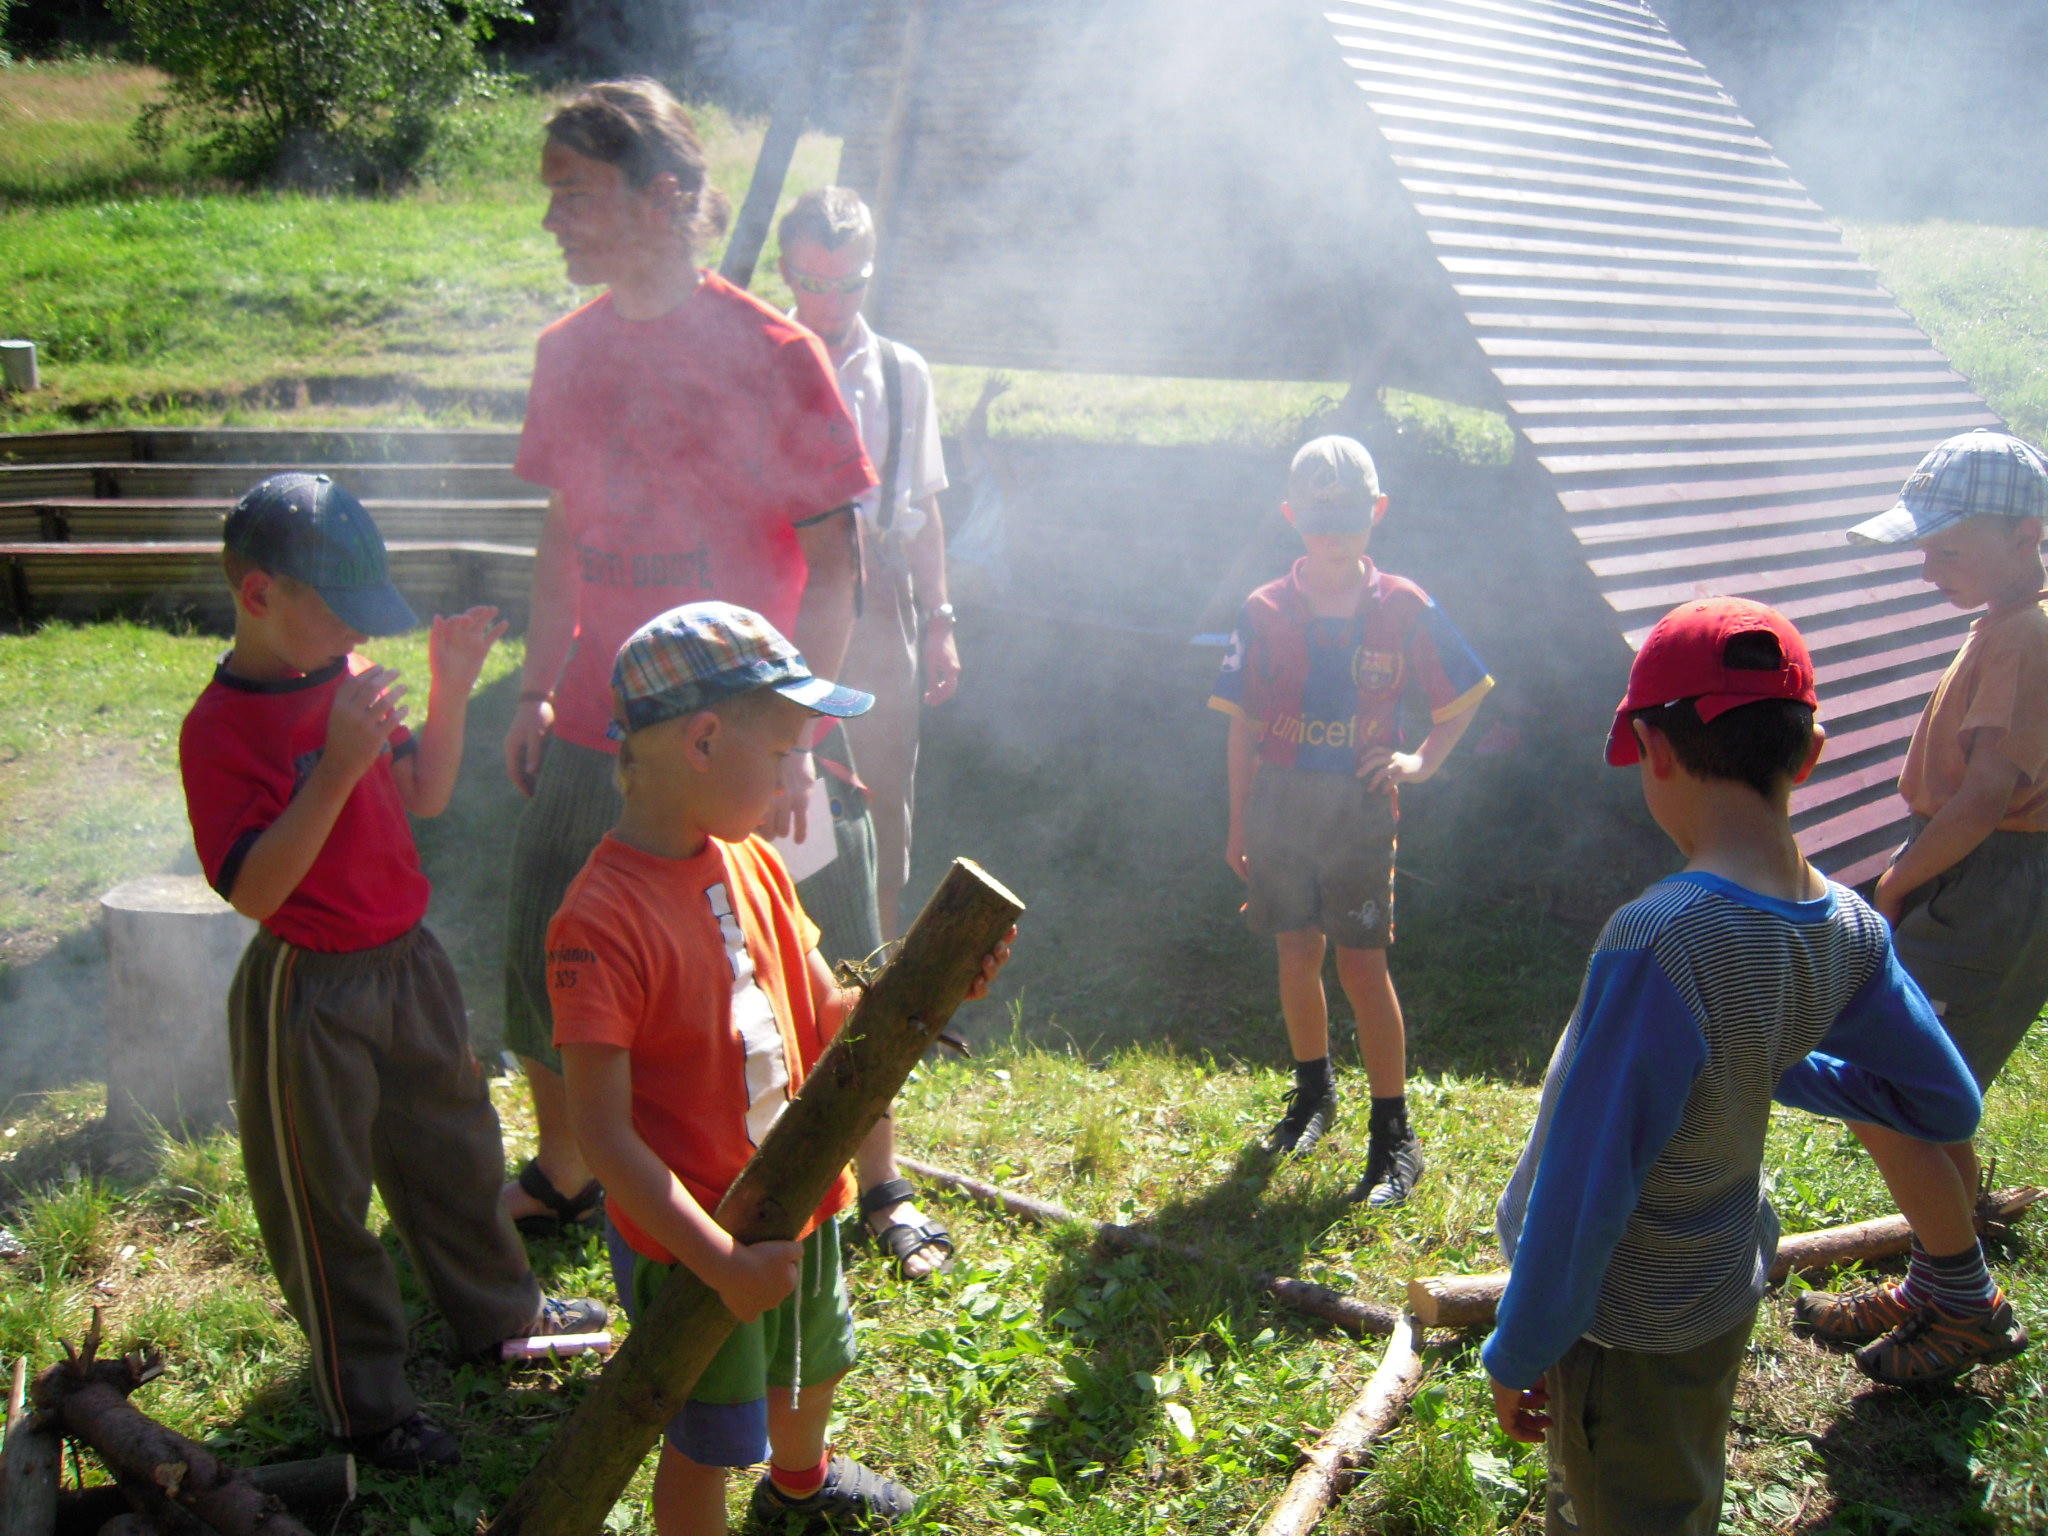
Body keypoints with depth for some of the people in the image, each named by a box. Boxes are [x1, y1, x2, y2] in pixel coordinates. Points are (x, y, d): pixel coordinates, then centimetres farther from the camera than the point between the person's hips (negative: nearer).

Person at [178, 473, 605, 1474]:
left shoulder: (350, 678, 1)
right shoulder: (220, 730, -21)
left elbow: (425, 796, 11)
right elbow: (253, 888, -27)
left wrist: (450, 693, -4)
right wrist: (338, 767, -35)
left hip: (407, 959, 8)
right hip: (309, 992, -7)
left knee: (453, 1149, 23)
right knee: (323, 1202, 9)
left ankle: (498, 1313, 45)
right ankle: (364, 1406, 25)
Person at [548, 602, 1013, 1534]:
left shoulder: (752, 863, -3)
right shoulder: (602, 921, -28)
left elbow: (826, 1021, 3)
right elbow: (603, 1132, -28)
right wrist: (720, 1263, -30)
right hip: (691, 1240, -9)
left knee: (811, 1362, 32)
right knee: (707, 1439, 11)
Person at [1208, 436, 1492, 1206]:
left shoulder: (1404, 607, -2)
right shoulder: (1266, 610, 0)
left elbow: (1461, 697, 11)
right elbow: (1244, 725, 4)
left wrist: (1423, 760, -4)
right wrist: (1239, 824, 4)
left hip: (1359, 804, -2)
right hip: (1280, 798, 2)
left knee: (1363, 964, -4)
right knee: (1297, 954, 8)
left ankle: (1394, 1137, 3)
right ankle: (1313, 1091, 33)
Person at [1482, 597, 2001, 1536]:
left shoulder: (1660, 946, -35)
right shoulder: (1849, 932, -12)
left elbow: (1583, 1190, -28)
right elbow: (1948, 1107, 3)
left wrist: (1517, 1354, -14)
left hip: (1623, 1323, -6)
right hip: (1726, 1291, 6)